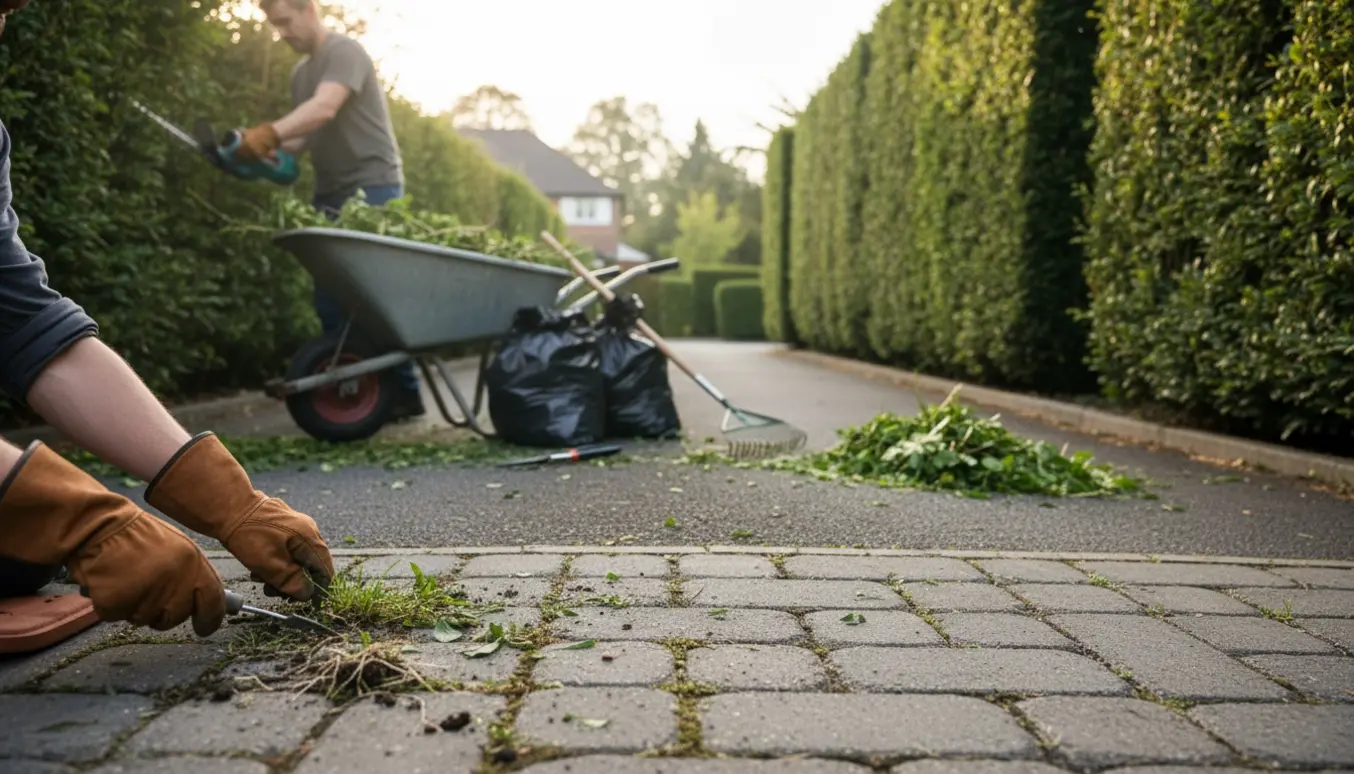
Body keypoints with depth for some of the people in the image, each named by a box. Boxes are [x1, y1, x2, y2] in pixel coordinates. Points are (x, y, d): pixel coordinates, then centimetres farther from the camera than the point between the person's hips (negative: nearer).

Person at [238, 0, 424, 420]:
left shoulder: (344, 51, -9)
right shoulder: (301, 72, 18)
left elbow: (325, 108, -27)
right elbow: (306, 136, 17)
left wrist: (270, 132, -40)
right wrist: (269, 148, -3)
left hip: (372, 187, -9)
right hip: (332, 193, 9)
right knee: (332, 298, 7)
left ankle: (403, 390, -1)